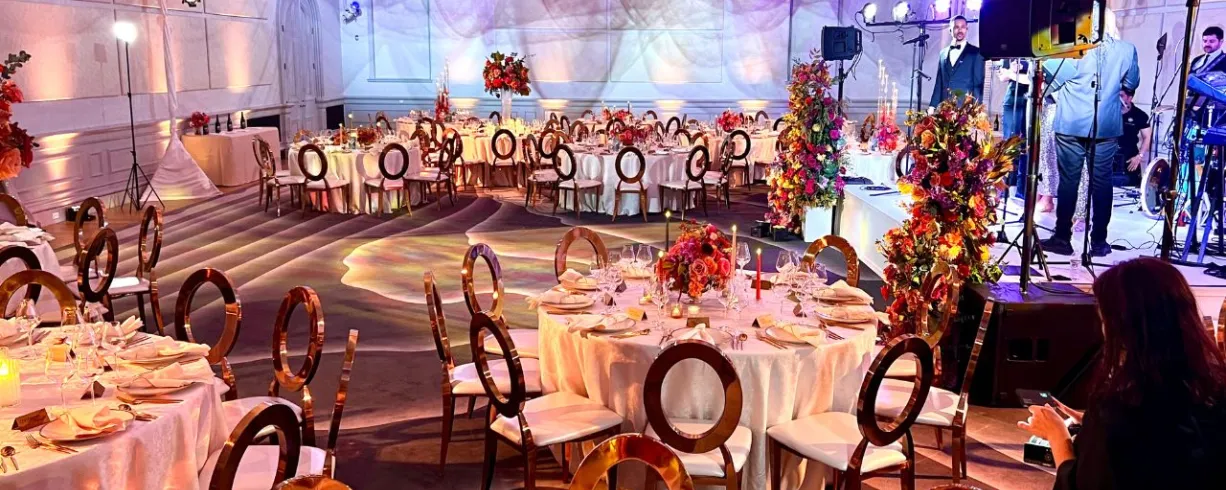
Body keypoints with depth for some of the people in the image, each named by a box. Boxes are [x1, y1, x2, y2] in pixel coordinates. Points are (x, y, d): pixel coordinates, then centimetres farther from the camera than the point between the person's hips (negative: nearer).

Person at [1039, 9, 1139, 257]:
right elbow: (1132, 83, 14)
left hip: (1071, 124, -1)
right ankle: (1098, 241, 9)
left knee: (1068, 181, 4)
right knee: (1102, 183, 6)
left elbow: (1051, 79, -3)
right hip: (1107, 126, 1)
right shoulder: (1126, 50, 0)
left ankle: (1062, 238, 5)